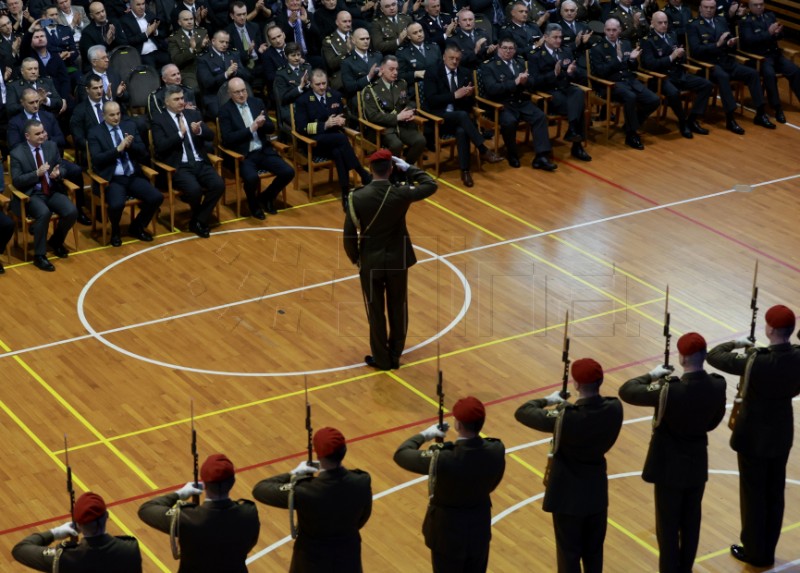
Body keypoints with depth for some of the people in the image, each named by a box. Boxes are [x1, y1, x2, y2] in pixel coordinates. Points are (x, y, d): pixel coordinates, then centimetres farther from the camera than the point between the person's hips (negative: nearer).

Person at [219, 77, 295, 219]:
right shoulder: (225, 110, -4)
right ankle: (254, 204, 1)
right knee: (252, 178, -34)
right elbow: (227, 138, -13)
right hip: (242, 155, -5)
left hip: (263, 151, 5)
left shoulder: (257, 103, 11)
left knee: (288, 172, -14)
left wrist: (262, 124, -12)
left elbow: (271, 128, 11)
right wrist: (251, 129, -18)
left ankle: (266, 197, 14)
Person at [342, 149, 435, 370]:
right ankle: (395, 356, 29)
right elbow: (431, 185, 2)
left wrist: (355, 259, 6)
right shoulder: (400, 194, -17)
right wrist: (407, 168, 2)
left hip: (370, 262, -1)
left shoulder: (358, 197, -17)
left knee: (376, 312, 12)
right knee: (398, 309, 18)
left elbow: (349, 235, -11)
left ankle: (381, 358, 22)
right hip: (398, 260, 1)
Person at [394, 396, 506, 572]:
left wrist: (424, 435, 0)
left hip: (448, 533, -4)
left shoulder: (442, 459, -33)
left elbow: (401, 454, -16)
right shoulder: (496, 451, -19)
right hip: (479, 529, 4)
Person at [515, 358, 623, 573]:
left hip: (569, 494, -5)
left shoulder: (565, 417, -29)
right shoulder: (614, 409, -16)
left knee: (569, 554, 10)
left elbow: (521, 412, -17)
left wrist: (547, 400, -1)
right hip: (597, 491, 5)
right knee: (594, 552, 21)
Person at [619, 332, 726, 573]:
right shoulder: (717, 386, -13)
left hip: (670, 467, -5)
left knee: (668, 526, 9)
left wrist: (652, 376, -5)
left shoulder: (670, 390, -30)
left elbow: (626, 391, -19)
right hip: (697, 464, 5)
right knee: (691, 523, 20)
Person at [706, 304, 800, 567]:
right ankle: (768, 551, 32)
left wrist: (735, 343, -3)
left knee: (753, 494, 11)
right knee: (775, 493, 18)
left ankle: (754, 552, 24)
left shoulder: (756, 362, -29)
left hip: (754, 436, -5)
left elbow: (713, 356, -20)